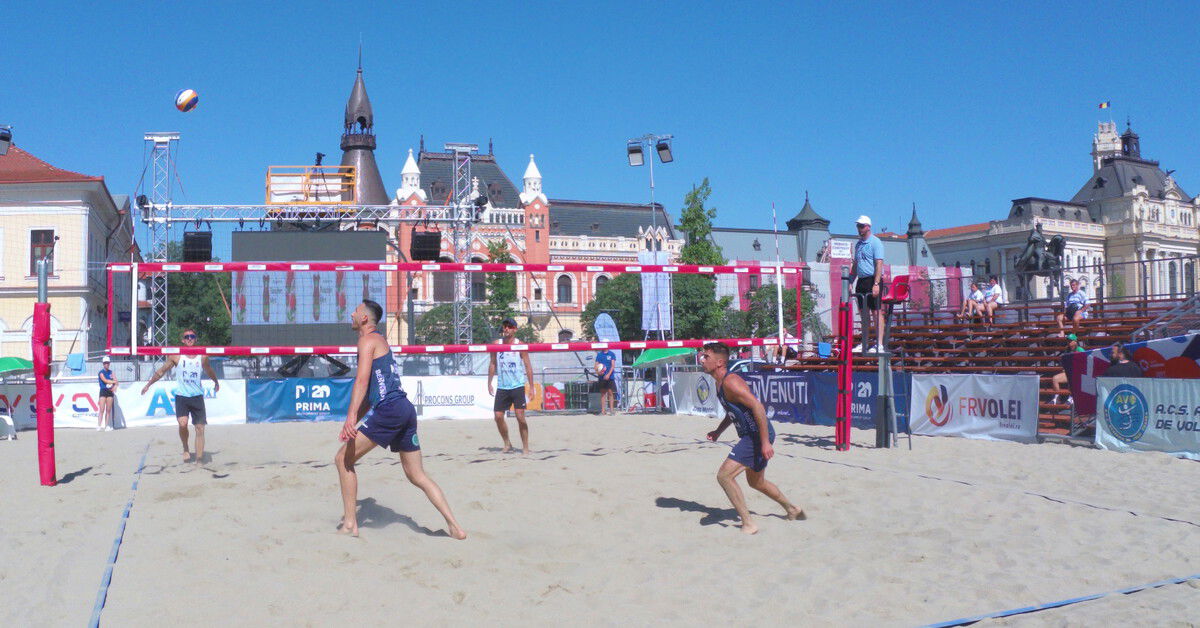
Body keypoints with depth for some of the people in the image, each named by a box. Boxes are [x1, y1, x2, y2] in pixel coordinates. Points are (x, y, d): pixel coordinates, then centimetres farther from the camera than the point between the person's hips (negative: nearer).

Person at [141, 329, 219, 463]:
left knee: (200, 429, -2)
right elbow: (162, 371, 11)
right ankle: (185, 448, 7)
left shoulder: (202, 356, 4)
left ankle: (199, 460, 4)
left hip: (197, 396, 2)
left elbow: (209, 370, 24)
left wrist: (216, 382, 40)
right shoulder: (176, 356, -1)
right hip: (181, 396, -2)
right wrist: (148, 384, 16)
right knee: (183, 423, -21)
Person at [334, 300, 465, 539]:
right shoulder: (380, 341, 28)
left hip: (389, 410, -9)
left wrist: (351, 417, -26)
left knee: (343, 458, 1)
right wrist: (353, 424, 30)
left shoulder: (368, 340, -1)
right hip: (406, 410, 9)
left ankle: (349, 524, 2)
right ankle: (455, 527, 4)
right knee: (417, 476, 10)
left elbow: (362, 380, -17)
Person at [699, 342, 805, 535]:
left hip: (757, 436, -11)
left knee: (724, 475, -17)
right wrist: (718, 431, 17)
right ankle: (792, 510, 46)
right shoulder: (720, 383, 11)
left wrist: (765, 442, -29)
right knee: (756, 482, 27)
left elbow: (757, 406, -27)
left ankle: (748, 524, -8)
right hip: (751, 436, 11)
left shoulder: (730, 382, -20)